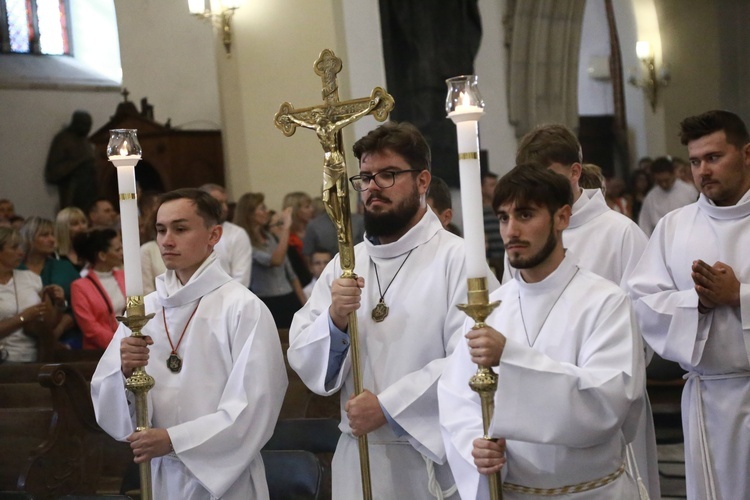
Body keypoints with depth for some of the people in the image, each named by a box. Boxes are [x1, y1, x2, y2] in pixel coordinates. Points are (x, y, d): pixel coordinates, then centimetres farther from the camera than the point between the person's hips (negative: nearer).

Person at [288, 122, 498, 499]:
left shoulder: (458, 259, -10)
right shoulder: (344, 265, 6)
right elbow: (304, 363, 4)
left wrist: (388, 406, -18)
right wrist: (334, 321, -14)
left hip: (436, 461, -4)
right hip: (358, 461, 5)